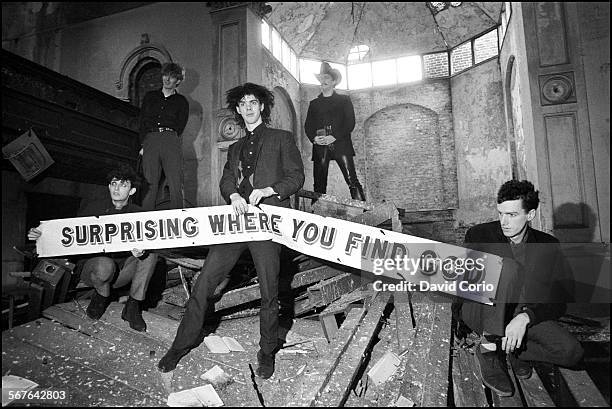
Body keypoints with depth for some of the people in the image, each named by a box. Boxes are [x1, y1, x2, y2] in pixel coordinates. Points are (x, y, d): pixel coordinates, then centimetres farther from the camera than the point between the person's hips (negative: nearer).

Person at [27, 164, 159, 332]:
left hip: (121, 271, 2)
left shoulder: (137, 214, 0)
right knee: (105, 265, -37)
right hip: (91, 267, -2)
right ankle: (101, 297, -1)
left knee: (150, 253, -24)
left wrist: (141, 250, -36)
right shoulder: (93, 209, -1)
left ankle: (133, 307, -16)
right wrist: (41, 235, -15)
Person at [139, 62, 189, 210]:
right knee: (150, 185, -7)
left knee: (175, 185, -12)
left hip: (171, 141, -1)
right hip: (150, 140, 2)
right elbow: (142, 121, 14)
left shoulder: (181, 101, 17)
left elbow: (180, 126, 9)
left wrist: (168, 137, -4)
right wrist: (144, 144, 1)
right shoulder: (150, 96, 23)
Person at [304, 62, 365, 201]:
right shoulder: (314, 103, 23)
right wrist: (314, 138, -7)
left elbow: (350, 123, 3)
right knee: (319, 185, -3)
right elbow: (307, 126, 15)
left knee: (352, 181, -12)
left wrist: (334, 137, -11)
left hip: (340, 144, -2)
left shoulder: (344, 99, 15)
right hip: (320, 147, 2)